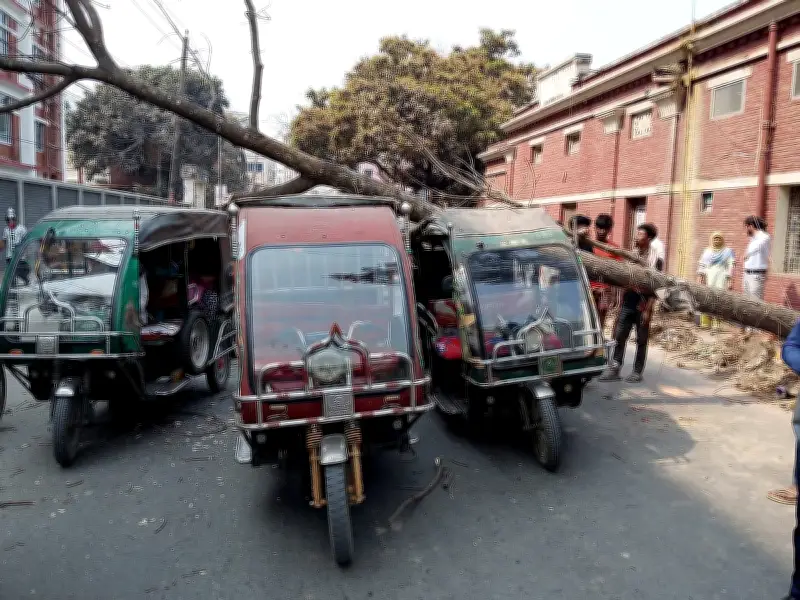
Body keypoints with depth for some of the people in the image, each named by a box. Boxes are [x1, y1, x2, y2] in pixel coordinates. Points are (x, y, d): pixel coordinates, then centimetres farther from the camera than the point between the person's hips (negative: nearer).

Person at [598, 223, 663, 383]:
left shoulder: (656, 259, -5)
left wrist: (648, 309, -13)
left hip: (643, 305, -4)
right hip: (627, 302, 5)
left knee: (641, 340, 6)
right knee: (619, 336, 1)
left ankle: (637, 371, 14)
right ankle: (614, 369, 5)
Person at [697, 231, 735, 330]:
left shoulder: (728, 252, 9)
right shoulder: (707, 251, 19)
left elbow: (731, 267, 2)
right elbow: (701, 265, 12)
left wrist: (730, 281, -8)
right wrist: (699, 277, -2)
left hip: (721, 281, -3)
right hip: (707, 281, 3)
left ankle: (716, 324, -11)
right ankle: (705, 323, 0)